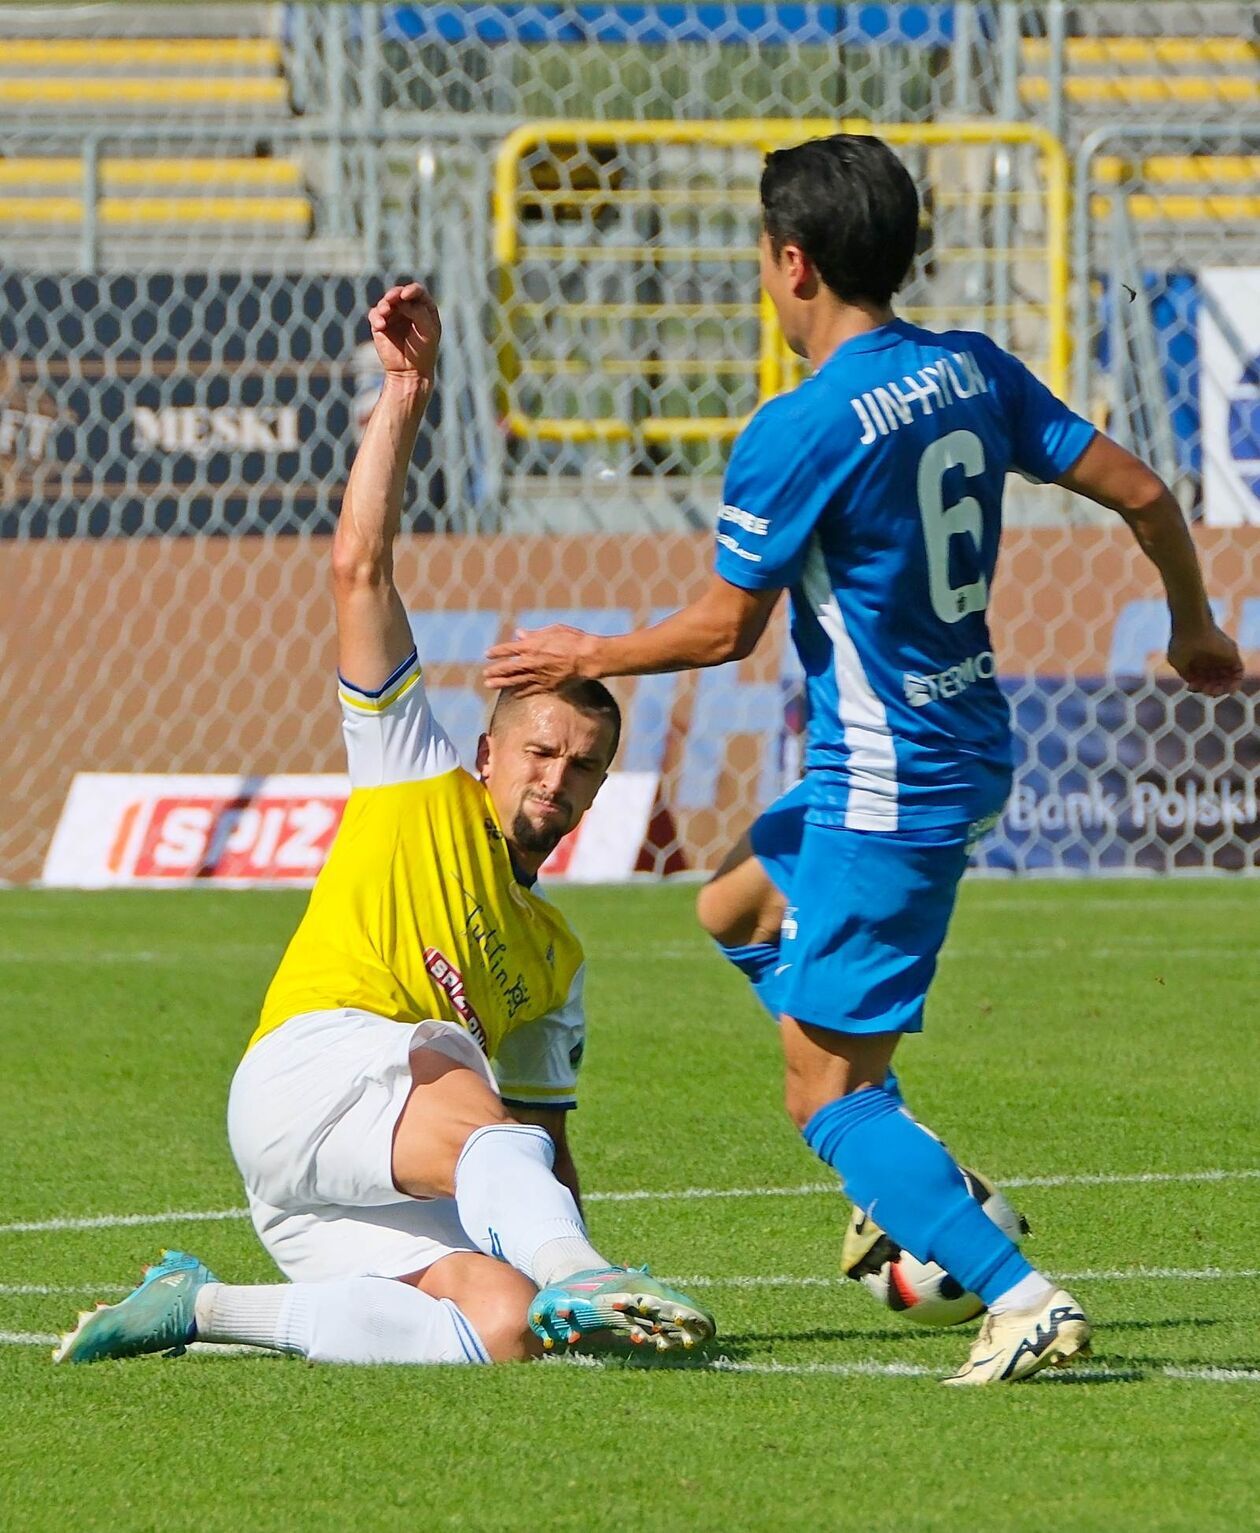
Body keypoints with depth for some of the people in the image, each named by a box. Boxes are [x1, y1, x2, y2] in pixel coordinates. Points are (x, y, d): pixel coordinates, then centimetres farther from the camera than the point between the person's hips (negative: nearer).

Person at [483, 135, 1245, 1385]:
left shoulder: (800, 431, -19)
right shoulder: (974, 373, 2)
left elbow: (722, 628, -12)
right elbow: (1138, 492, 6)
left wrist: (587, 658, 6)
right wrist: (1193, 628, 24)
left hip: (885, 789, -9)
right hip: (967, 751, 9)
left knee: (827, 1093, -3)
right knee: (737, 907, 29)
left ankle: (1021, 1299, -15)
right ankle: (914, 1185, 25)